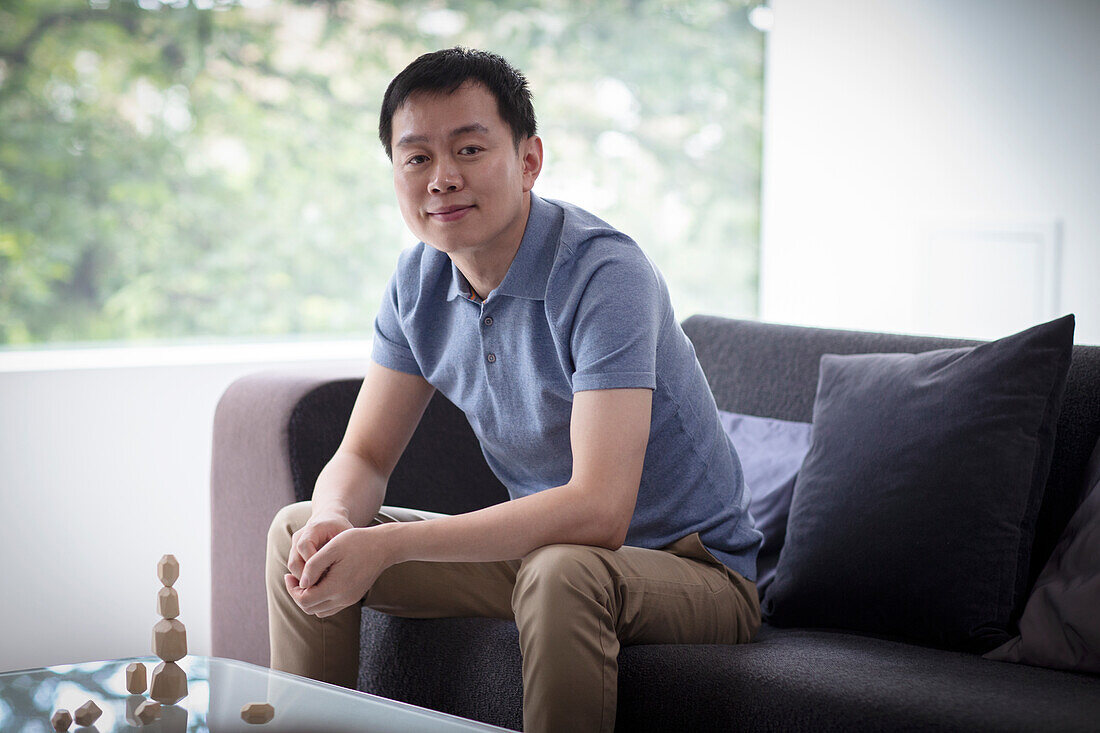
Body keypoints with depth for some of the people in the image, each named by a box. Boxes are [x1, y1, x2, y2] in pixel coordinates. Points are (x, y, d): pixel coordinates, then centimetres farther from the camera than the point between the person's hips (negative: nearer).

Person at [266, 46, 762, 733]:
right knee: (300, 530, -1)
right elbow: (364, 456, 3)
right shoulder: (420, 279, -2)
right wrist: (335, 522, -23)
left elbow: (598, 511, -35)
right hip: (542, 544, 7)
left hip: (691, 568, -7)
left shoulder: (604, 275, -26)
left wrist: (389, 546, -35)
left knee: (563, 572, -39)